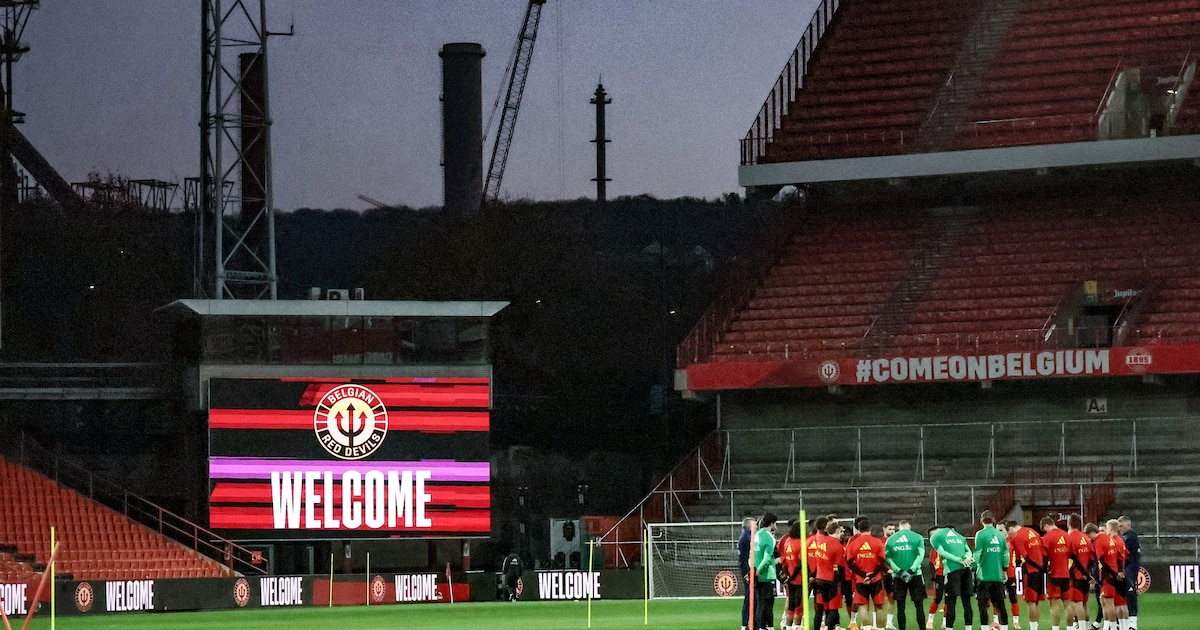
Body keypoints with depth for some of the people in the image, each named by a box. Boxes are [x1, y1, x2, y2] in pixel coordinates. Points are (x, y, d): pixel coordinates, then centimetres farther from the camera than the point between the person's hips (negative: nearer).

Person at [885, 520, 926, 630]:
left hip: (898, 576, 1)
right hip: (916, 575, -1)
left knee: (900, 606, 6)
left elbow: (887, 558, -4)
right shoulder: (917, 538, -1)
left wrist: (899, 571, -9)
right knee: (919, 605, 4)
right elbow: (920, 556, -11)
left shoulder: (890, 540, 4)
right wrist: (912, 570, -15)